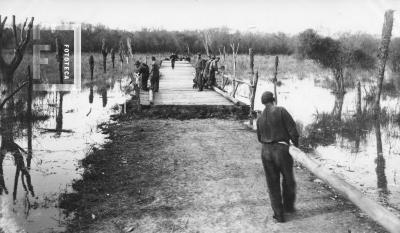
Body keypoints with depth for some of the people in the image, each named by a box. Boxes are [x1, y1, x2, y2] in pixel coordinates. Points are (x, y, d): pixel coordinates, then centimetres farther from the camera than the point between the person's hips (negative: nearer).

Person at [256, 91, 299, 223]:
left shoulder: (260, 119, 7)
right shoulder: (281, 111, -10)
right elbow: (293, 130, -12)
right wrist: (296, 143, 7)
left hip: (266, 152, 4)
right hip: (281, 151, -4)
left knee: (273, 183, 13)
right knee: (288, 179, 21)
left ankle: (279, 214, 16)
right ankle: (288, 206, 37)